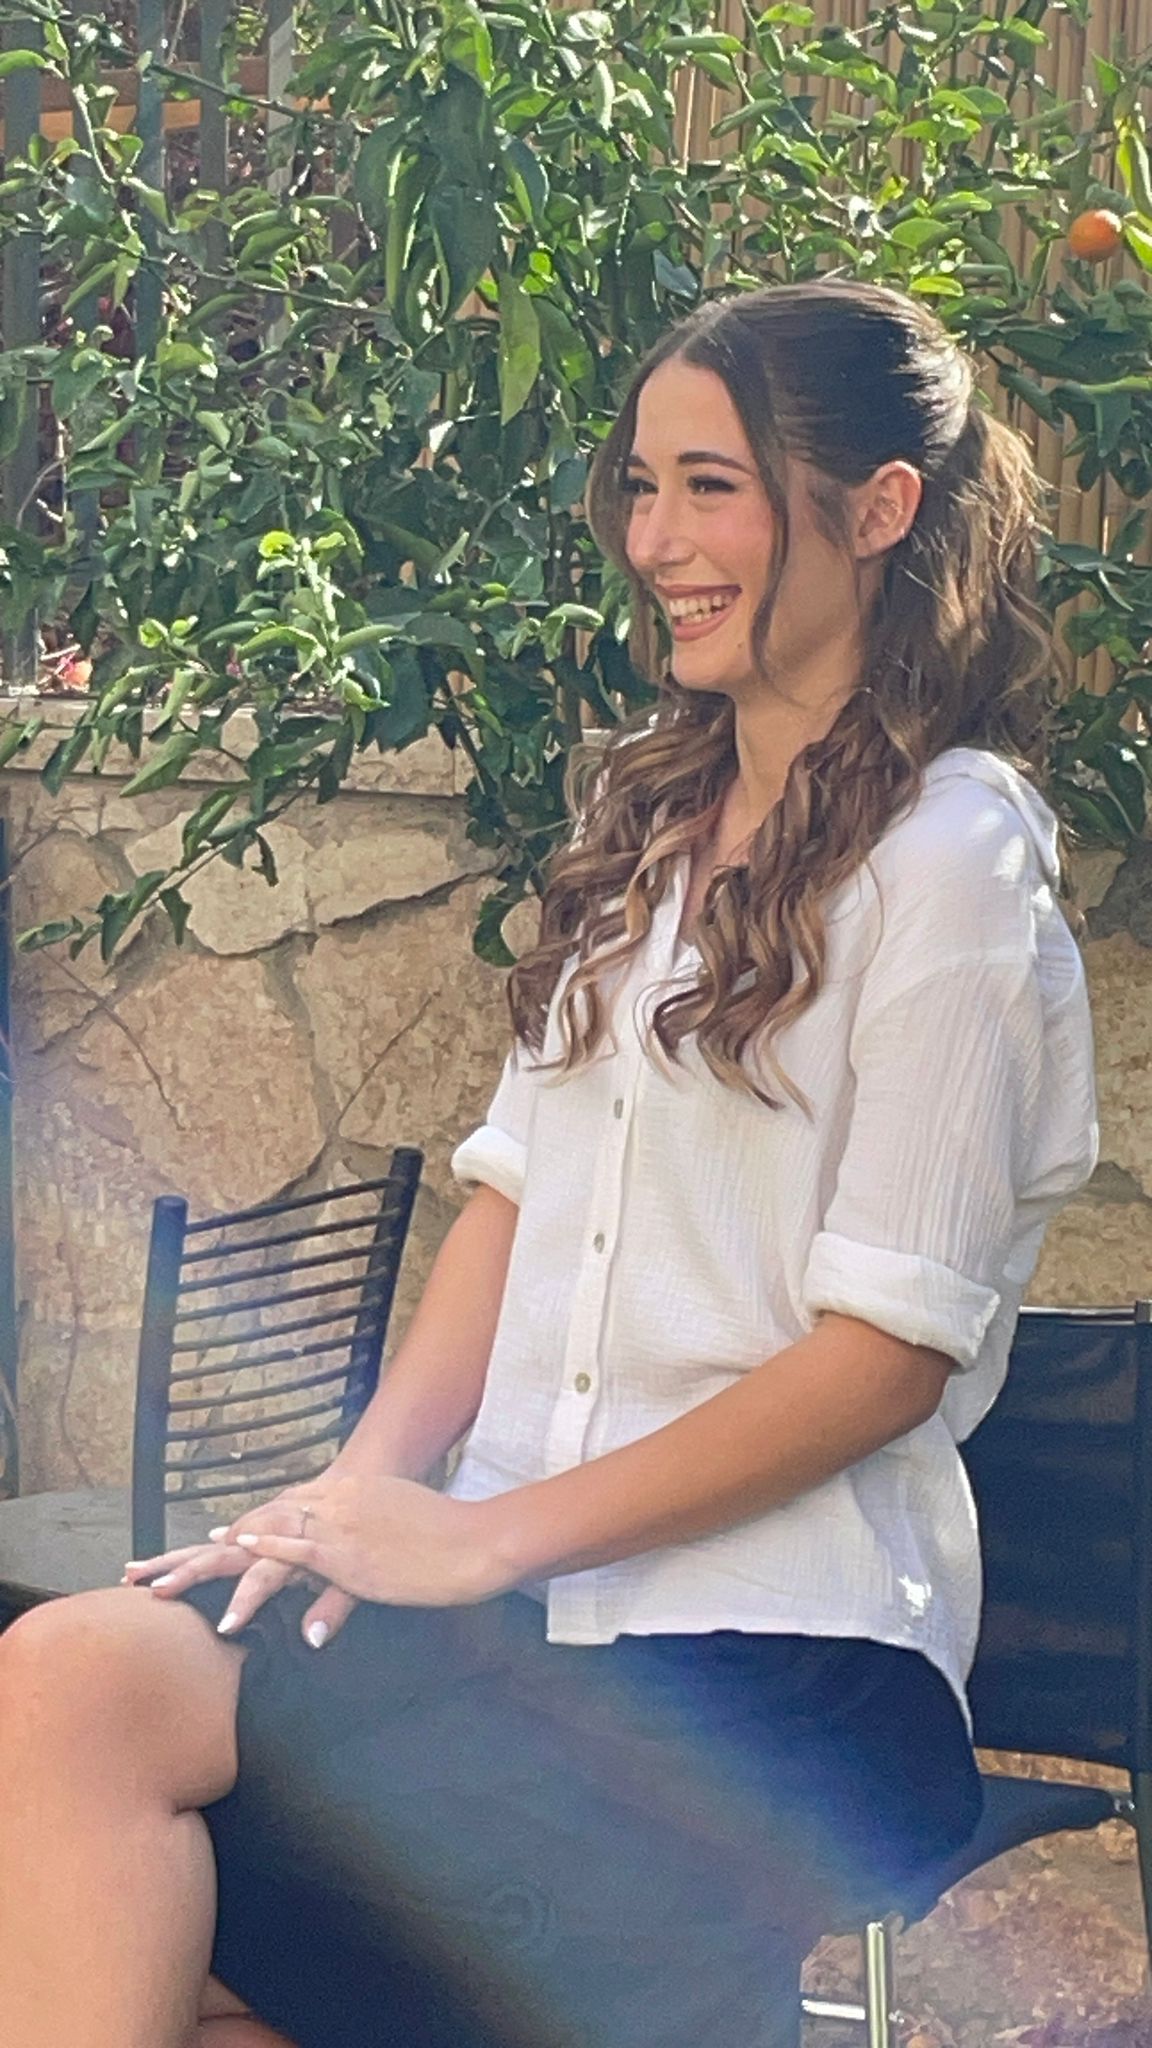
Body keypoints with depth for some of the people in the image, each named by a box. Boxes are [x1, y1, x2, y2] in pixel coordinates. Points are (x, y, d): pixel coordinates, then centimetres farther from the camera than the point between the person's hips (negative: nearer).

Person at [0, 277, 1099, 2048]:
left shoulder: (953, 857, -6)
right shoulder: (647, 815, 18)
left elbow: (890, 1350, -11)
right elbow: (515, 1185, 14)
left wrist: (484, 1536, -13)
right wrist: (368, 1483, -2)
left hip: (779, 1659, -6)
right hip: (527, 1588, 6)